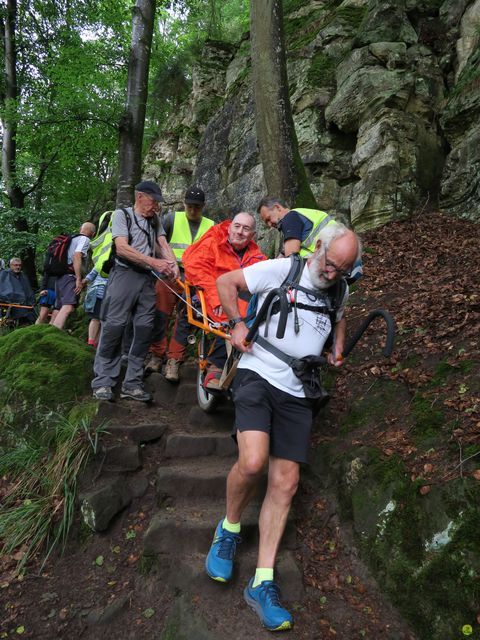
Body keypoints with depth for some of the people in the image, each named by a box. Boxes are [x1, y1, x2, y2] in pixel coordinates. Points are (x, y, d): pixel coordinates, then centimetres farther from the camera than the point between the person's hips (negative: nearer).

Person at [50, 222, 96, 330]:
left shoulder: (71, 239, 26)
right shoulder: (85, 239, 0)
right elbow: (77, 256, -15)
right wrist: (79, 279, -19)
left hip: (60, 275, 10)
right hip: (70, 276, -10)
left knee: (59, 308, 16)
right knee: (68, 308, -24)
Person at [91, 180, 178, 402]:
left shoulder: (155, 220, 18)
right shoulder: (122, 214, 1)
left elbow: (163, 244, 7)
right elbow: (122, 248, -11)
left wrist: (173, 263, -15)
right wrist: (154, 262, -18)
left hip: (147, 279, 5)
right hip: (125, 275, -5)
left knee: (144, 330, 1)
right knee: (114, 327, -8)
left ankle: (132, 383, 7)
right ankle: (102, 381, 1)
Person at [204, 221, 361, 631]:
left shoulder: (341, 290, 12)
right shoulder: (280, 270, -5)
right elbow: (225, 282, 1)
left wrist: (338, 347, 15)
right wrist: (238, 324, -9)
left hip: (297, 393, 5)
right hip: (257, 376, -5)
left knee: (285, 483, 0)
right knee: (252, 462, -26)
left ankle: (262, 584, 10)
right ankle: (229, 529, 7)